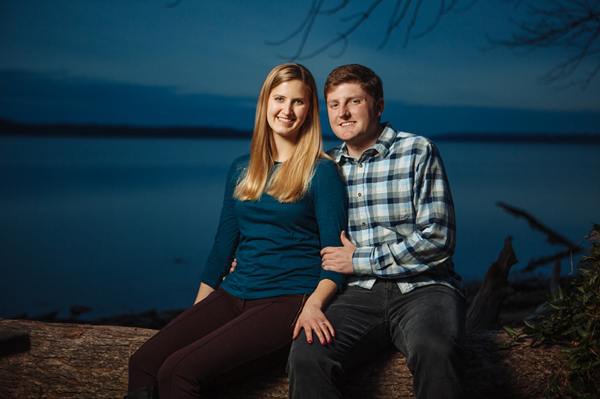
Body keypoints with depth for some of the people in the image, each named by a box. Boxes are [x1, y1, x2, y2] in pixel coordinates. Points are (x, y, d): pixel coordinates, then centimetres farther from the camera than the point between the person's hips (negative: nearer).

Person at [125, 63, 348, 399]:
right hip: (232, 294, 6)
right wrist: (194, 317, 16)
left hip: (288, 299, -5)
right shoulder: (242, 170, 15)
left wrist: (314, 304, -24)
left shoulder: (323, 172, -1)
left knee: (179, 371, -25)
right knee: (144, 362, -19)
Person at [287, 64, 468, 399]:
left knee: (433, 350, -38)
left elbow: (437, 241, -6)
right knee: (306, 356, -29)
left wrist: (360, 260, -5)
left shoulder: (418, 152, 2)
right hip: (360, 295, 3)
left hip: (423, 288, -2)